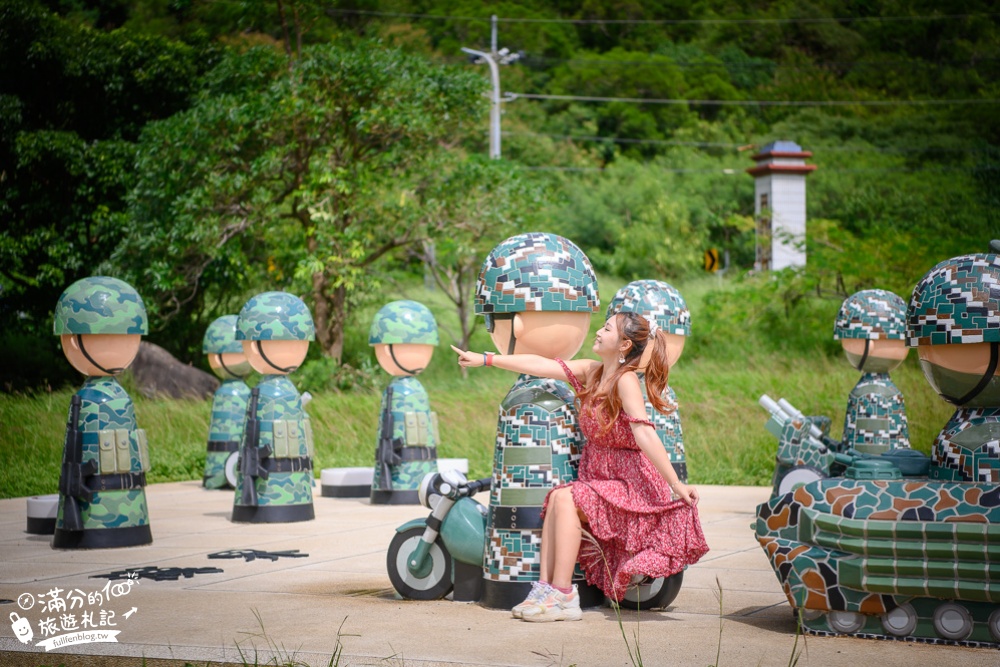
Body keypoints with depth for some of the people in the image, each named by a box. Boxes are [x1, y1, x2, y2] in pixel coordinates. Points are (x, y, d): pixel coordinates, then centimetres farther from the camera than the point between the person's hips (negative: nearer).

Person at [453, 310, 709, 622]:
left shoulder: (626, 380, -18)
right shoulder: (591, 371, 5)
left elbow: (644, 435, -27)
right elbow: (541, 365, 7)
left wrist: (676, 484, -33)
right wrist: (486, 359, 8)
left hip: (632, 483, -7)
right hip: (600, 476, 7)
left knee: (566, 498, -24)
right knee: (556, 498, -16)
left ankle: (563, 597, -23)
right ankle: (545, 588, -17)